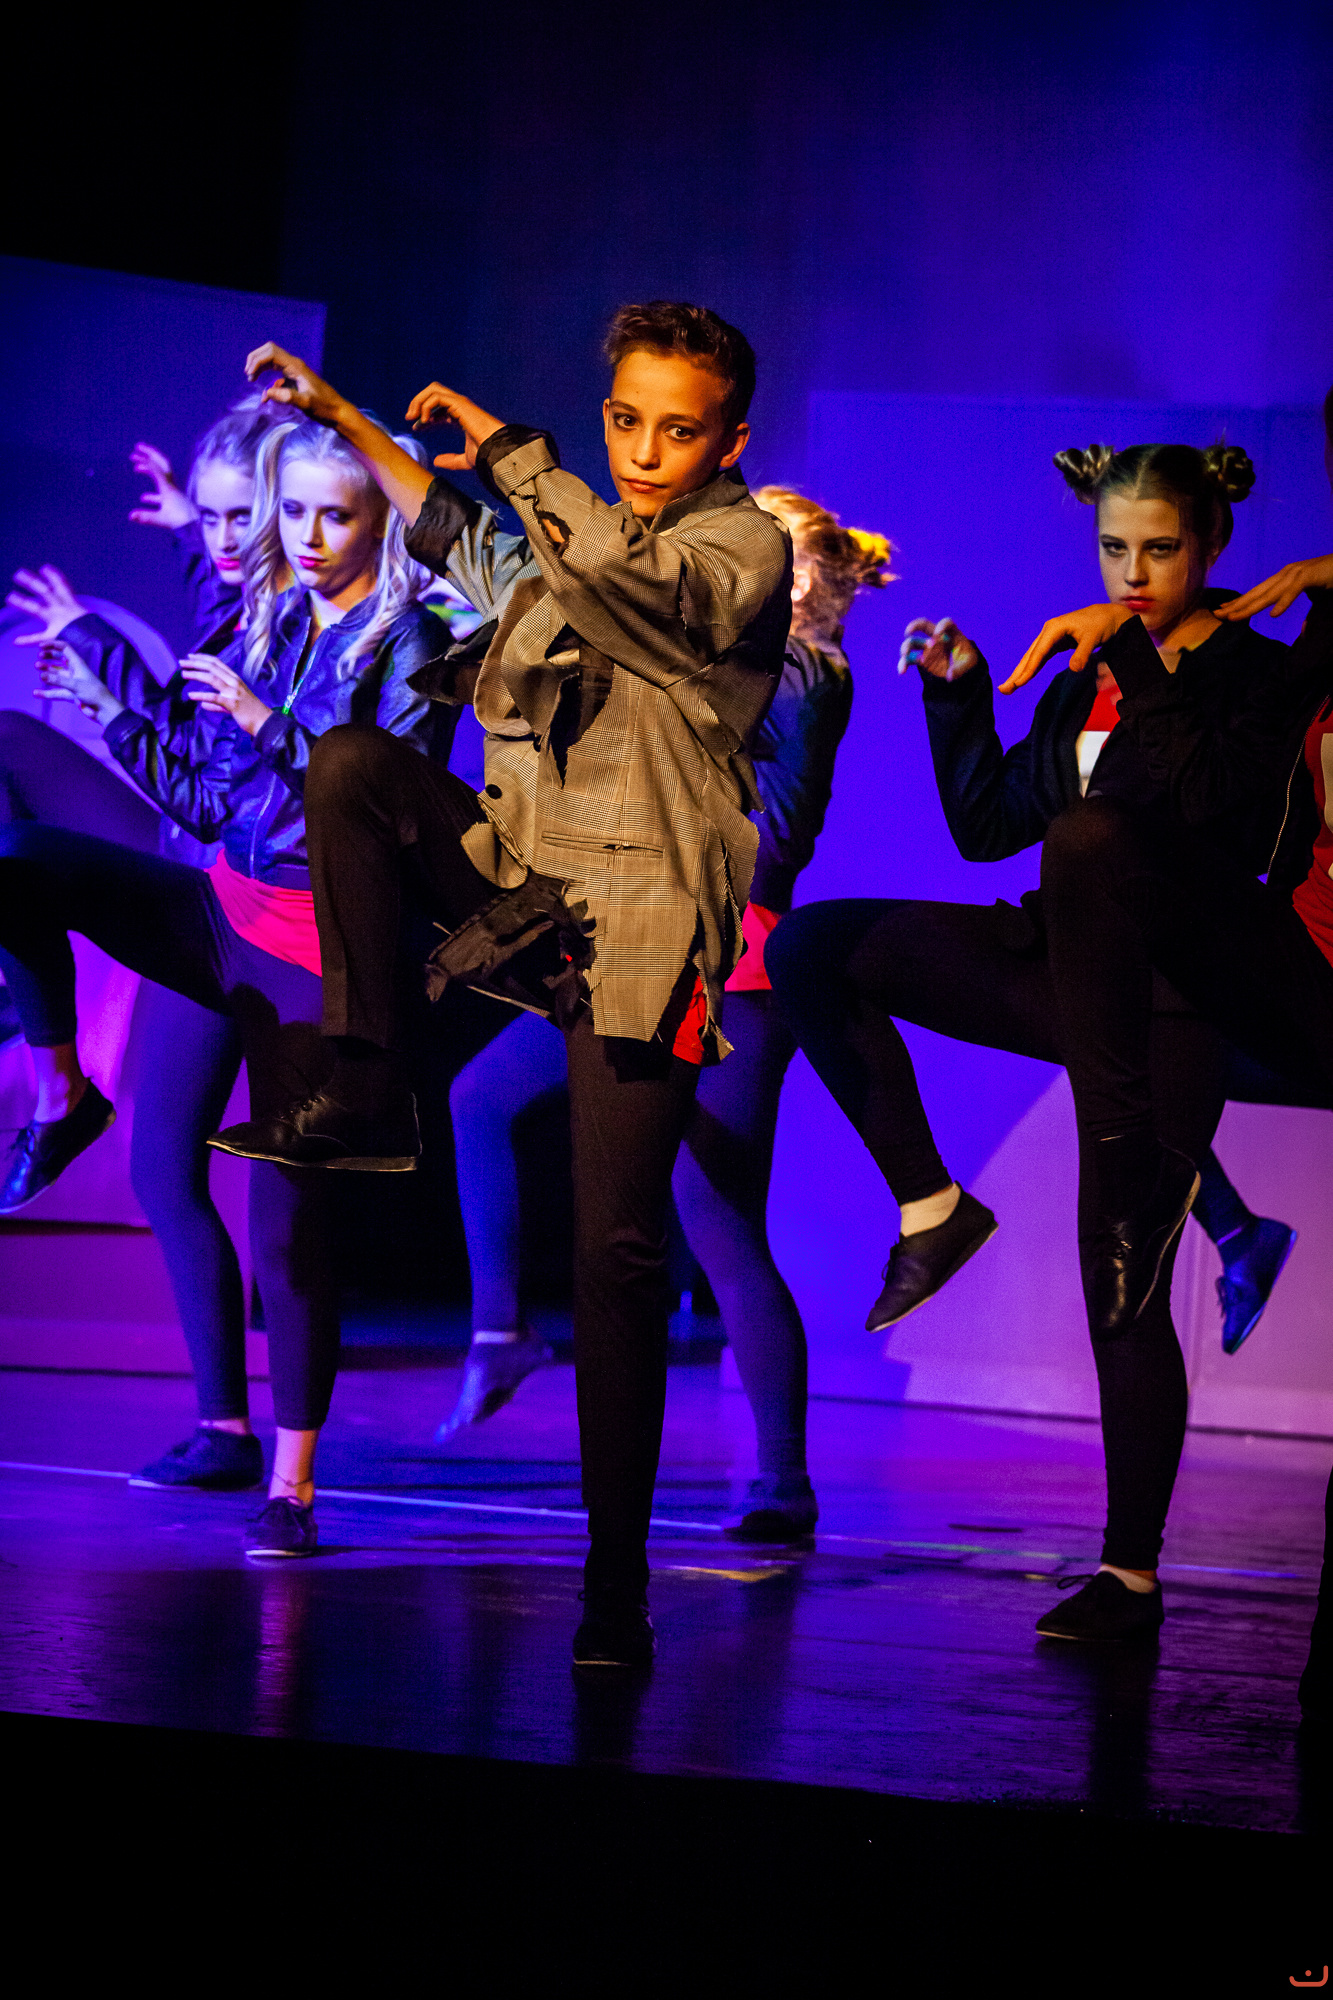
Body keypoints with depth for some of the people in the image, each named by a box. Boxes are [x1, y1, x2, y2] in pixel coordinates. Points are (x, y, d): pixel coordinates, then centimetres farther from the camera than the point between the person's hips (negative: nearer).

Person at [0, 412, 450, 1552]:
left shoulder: (407, 639, -3)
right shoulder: (265, 622, 13)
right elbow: (210, 803, 15)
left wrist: (267, 724, -20)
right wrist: (108, 713, 11)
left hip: (317, 939, -5)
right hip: (221, 912, 5)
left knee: (289, 1207, -4)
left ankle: (292, 1484, 3)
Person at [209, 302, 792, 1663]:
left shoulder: (746, 549, -4)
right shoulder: (568, 541, 15)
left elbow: (638, 582, -26)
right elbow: (452, 534, 37)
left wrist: (509, 448, -17)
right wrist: (342, 419, 37)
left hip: (638, 932, -6)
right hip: (521, 876, 6)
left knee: (616, 1252, -8)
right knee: (350, 760, -18)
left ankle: (615, 1582, -1)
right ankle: (365, 1093, -12)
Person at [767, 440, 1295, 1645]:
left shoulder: (1254, 678, -3)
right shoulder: (1083, 685, 15)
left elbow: (1252, 830, -21)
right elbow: (985, 824, 18)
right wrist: (958, 693, 9)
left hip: (1168, 1002, -6)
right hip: (1060, 968, 6)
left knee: (1124, 1292, -5)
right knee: (814, 945, -7)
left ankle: (1132, 1576, 7)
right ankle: (932, 1210, -2)